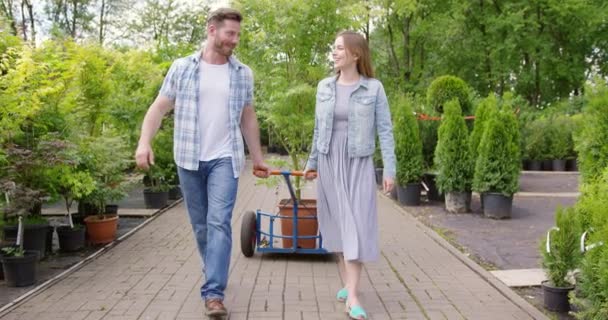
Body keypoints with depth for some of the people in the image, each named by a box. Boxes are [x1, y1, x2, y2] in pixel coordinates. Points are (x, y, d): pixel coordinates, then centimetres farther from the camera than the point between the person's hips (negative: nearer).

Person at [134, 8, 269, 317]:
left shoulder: (243, 73, 6)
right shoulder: (182, 67, 1)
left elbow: (248, 118, 13)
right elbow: (159, 107, 0)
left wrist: (258, 157, 15)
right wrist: (144, 142, -13)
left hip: (225, 159, 0)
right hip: (189, 159, 1)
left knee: (219, 222, -11)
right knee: (200, 224, 11)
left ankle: (213, 292, -11)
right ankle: (213, 273, 31)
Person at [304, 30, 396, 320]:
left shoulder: (373, 88, -5)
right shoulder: (324, 87, 5)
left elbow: (384, 130, -5)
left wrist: (390, 169, -11)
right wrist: (312, 162, 17)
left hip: (358, 164, -4)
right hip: (329, 162, 4)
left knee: (356, 225, -8)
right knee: (337, 224, 8)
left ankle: (352, 297, -8)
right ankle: (346, 283, 22)